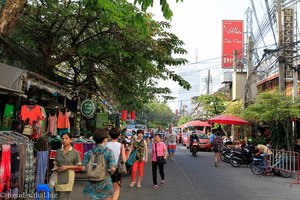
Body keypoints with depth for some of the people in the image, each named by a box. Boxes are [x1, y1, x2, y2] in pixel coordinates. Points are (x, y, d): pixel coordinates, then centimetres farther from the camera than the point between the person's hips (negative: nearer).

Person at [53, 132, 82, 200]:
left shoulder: (75, 152, -1)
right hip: (58, 176, 4)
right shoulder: (58, 151, 10)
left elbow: (79, 167, -1)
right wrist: (55, 168, -3)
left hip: (68, 177, -4)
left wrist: (67, 167, -11)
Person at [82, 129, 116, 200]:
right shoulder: (109, 152, -9)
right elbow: (113, 168, -17)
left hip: (92, 183, 2)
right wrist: (109, 172, 4)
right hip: (105, 182, -2)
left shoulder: (89, 153, -1)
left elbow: (84, 167, -7)